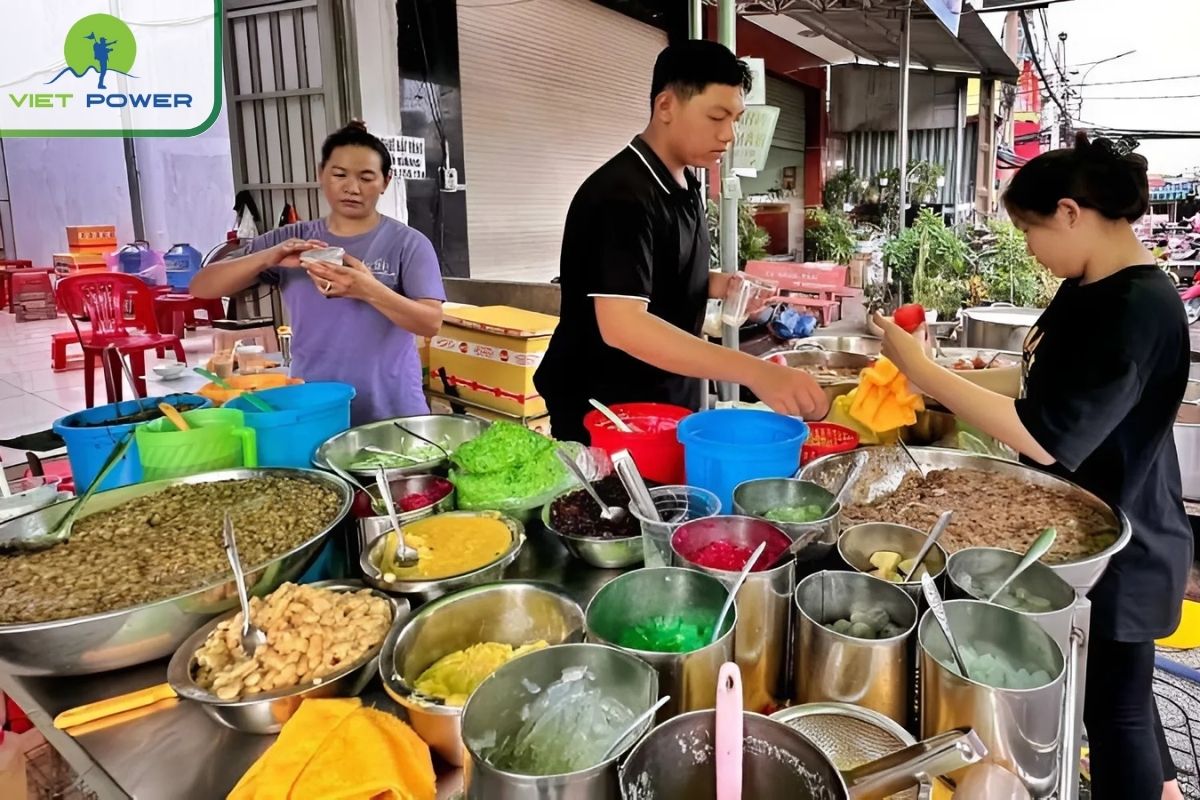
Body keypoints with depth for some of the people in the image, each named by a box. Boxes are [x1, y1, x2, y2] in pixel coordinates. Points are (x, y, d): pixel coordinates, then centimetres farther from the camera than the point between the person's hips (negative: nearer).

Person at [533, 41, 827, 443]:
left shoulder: (685, 186, 6)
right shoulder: (622, 195, -22)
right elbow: (622, 326, -33)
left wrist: (718, 285, -3)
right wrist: (755, 372, -40)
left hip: (667, 406, 8)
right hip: (604, 418, -8)